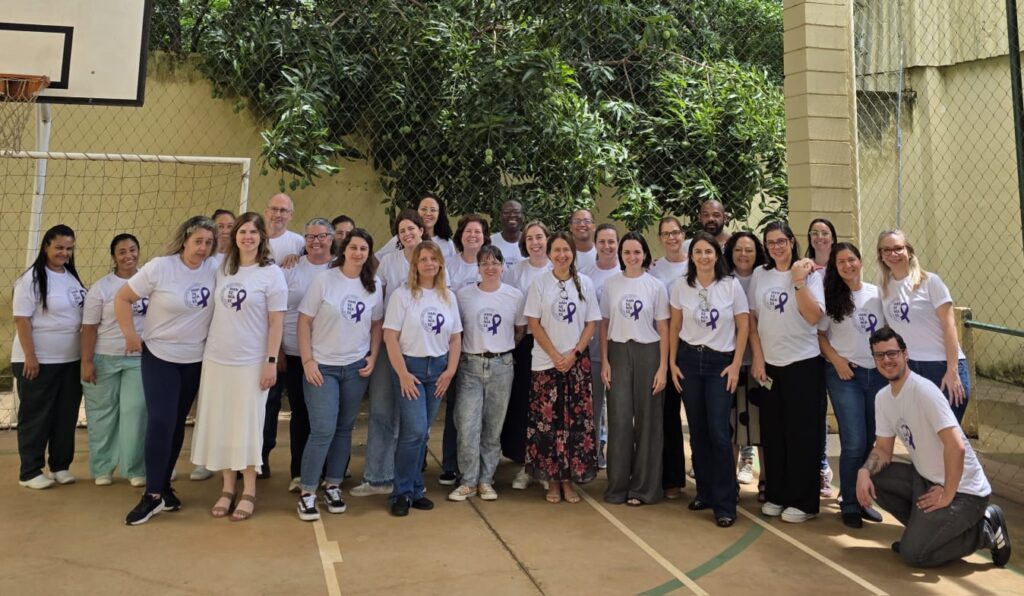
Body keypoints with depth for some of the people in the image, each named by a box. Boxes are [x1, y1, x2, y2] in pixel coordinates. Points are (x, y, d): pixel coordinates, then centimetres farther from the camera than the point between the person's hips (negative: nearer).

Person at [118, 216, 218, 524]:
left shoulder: (215, 268, -7)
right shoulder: (160, 267, -13)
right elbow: (122, 298, -7)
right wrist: (130, 335, -9)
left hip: (195, 359, 3)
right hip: (159, 356, -3)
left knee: (178, 424, 13)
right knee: (160, 422, -10)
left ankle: (164, 485, 28)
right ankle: (153, 495, 1)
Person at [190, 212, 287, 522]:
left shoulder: (272, 273, -6)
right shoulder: (223, 269, 8)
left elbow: (276, 322, -8)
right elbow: (216, 310, 14)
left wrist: (271, 361, -13)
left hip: (251, 362, -5)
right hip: (216, 359, 5)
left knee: (248, 425, 2)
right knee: (219, 424, 8)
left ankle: (249, 492, 15)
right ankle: (228, 487, 22)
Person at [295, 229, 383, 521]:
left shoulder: (375, 285, 3)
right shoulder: (323, 279, -7)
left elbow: (377, 324, 11)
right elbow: (304, 321, -7)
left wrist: (373, 357, 1)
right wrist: (307, 361, -12)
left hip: (356, 367, 4)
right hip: (322, 366, -3)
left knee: (344, 429, 10)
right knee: (323, 430, -7)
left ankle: (333, 486, 24)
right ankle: (307, 492, 7)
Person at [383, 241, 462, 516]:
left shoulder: (449, 297, 8)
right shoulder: (403, 294, -5)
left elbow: (455, 338, 10)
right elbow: (390, 336, -8)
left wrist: (450, 371, 0)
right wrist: (403, 374, -13)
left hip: (438, 368, 4)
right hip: (410, 366, -4)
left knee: (421, 433, 8)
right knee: (415, 431, -11)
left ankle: (414, 490, 20)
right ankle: (402, 493, 5)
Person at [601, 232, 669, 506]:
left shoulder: (656, 286, 1)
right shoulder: (610, 283, 4)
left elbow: (663, 329, 1)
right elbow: (604, 324, 7)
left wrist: (663, 367, -5)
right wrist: (604, 361, 0)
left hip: (648, 353, -1)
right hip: (618, 352, 1)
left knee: (647, 420, 3)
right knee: (619, 419, 1)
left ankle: (644, 486, 16)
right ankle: (618, 485, 13)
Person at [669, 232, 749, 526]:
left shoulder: (731, 285, -4)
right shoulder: (681, 286, 2)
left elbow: (743, 327, -1)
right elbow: (675, 327, 8)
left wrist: (736, 365, -5)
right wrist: (672, 363, 5)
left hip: (721, 362, -2)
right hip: (689, 360, 2)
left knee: (719, 433, -8)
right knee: (697, 431, 7)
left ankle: (724, 504, 3)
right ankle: (704, 492, 23)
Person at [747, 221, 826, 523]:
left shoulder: (809, 273, -4)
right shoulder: (759, 274, 5)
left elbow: (814, 317, -16)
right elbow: (752, 320, 6)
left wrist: (799, 282, -21)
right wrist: (757, 358, 0)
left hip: (803, 363, -3)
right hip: (769, 364, 4)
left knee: (802, 434, 2)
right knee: (772, 432, 9)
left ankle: (803, 501, 13)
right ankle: (775, 495, 22)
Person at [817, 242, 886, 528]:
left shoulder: (877, 293, 6)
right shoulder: (831, 297, -2)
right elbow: (818, 333, -2)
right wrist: (836, 359, -12)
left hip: (878, 373, 4)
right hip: (844, 375, -3)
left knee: (873, 441, 7)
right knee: (854, 443, -6)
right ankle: (849, 505, 9)